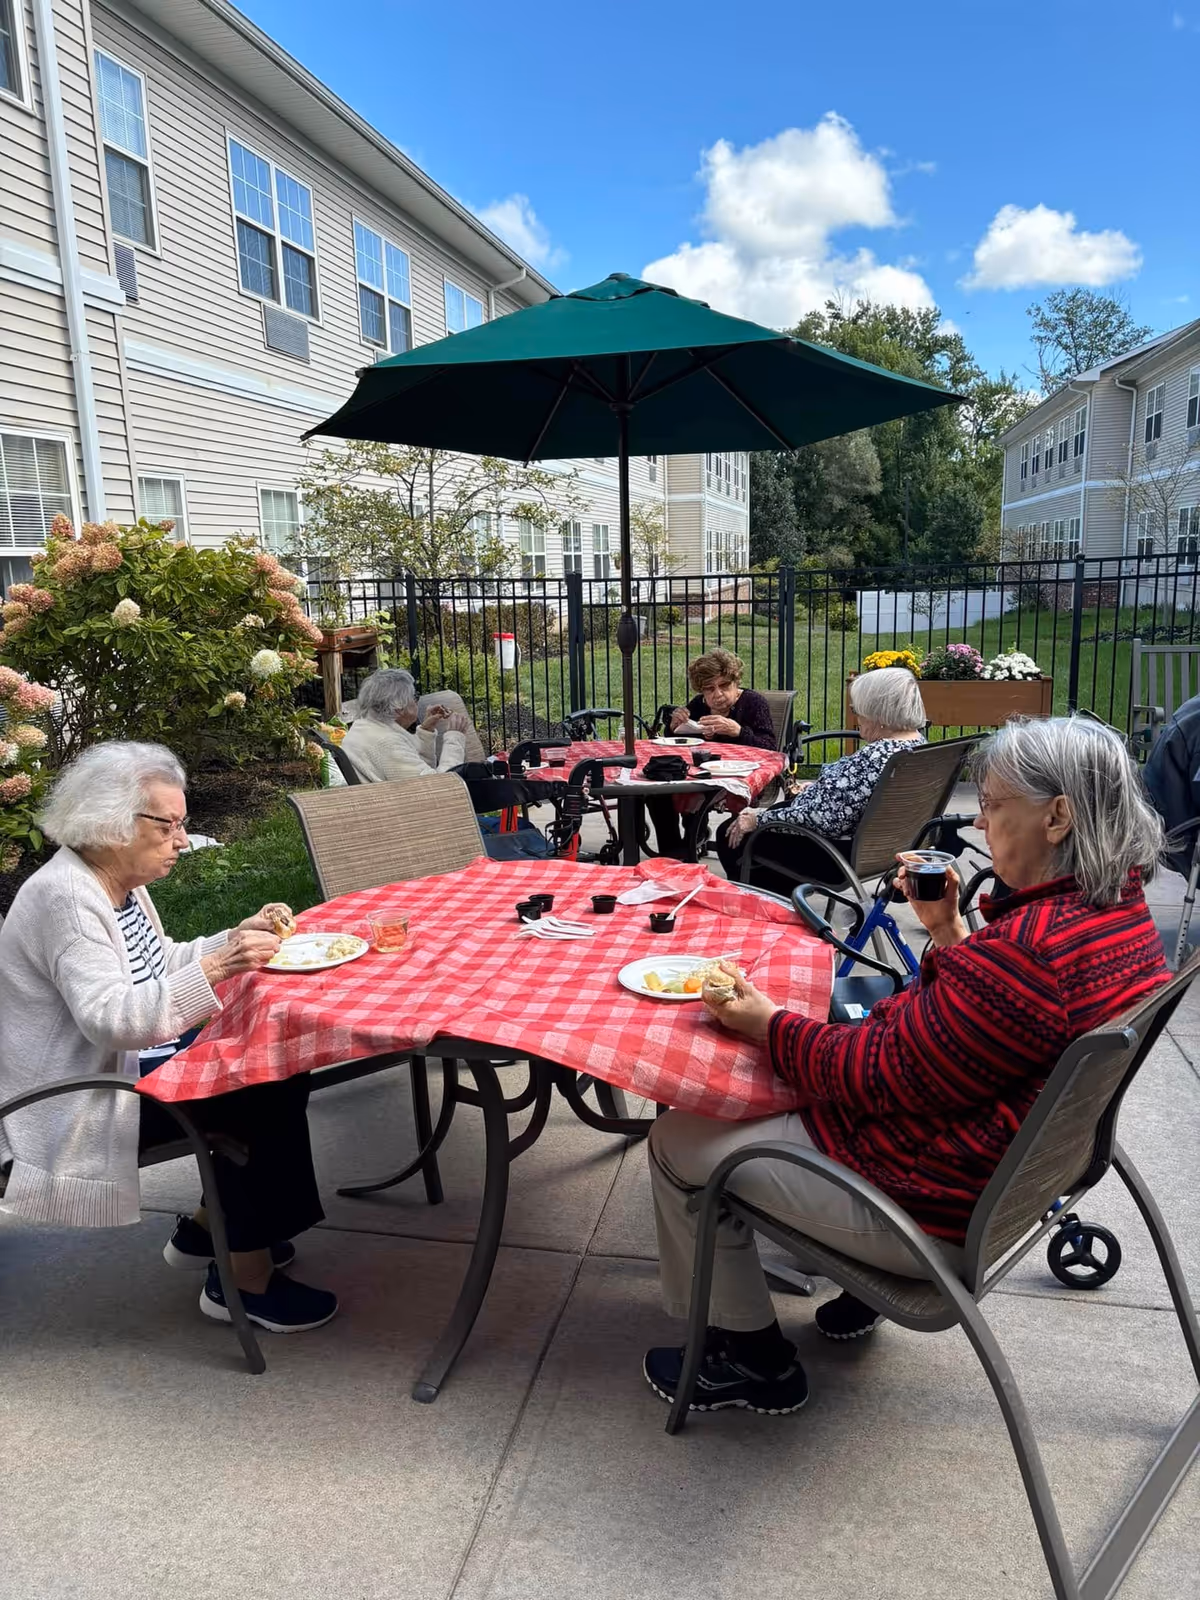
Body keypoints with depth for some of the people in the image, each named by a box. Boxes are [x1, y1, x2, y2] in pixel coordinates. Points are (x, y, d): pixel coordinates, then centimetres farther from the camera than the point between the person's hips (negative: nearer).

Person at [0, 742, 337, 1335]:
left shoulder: (121, 882, 6)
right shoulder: (65, 895, -24)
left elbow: (159, 965, 15)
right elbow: (111, 1019, -31)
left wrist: (237, 937, 1)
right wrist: (216, 967, -39)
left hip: (129, 1065, 10)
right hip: (78, 1105, -10)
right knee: (260, 1095, -18)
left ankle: (209, 1226, 16)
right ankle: (244, 1277, -3)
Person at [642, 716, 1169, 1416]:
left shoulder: (1034, 948, -33)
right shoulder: (1123, 912, -1)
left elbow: (887, 1075, -24)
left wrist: (769, 1024, -11)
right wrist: (948, 933, 0)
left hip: (936, 1206, -10)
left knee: (679, 1142, 3)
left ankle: (755, 1361, 21)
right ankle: (857, 1287, 33)